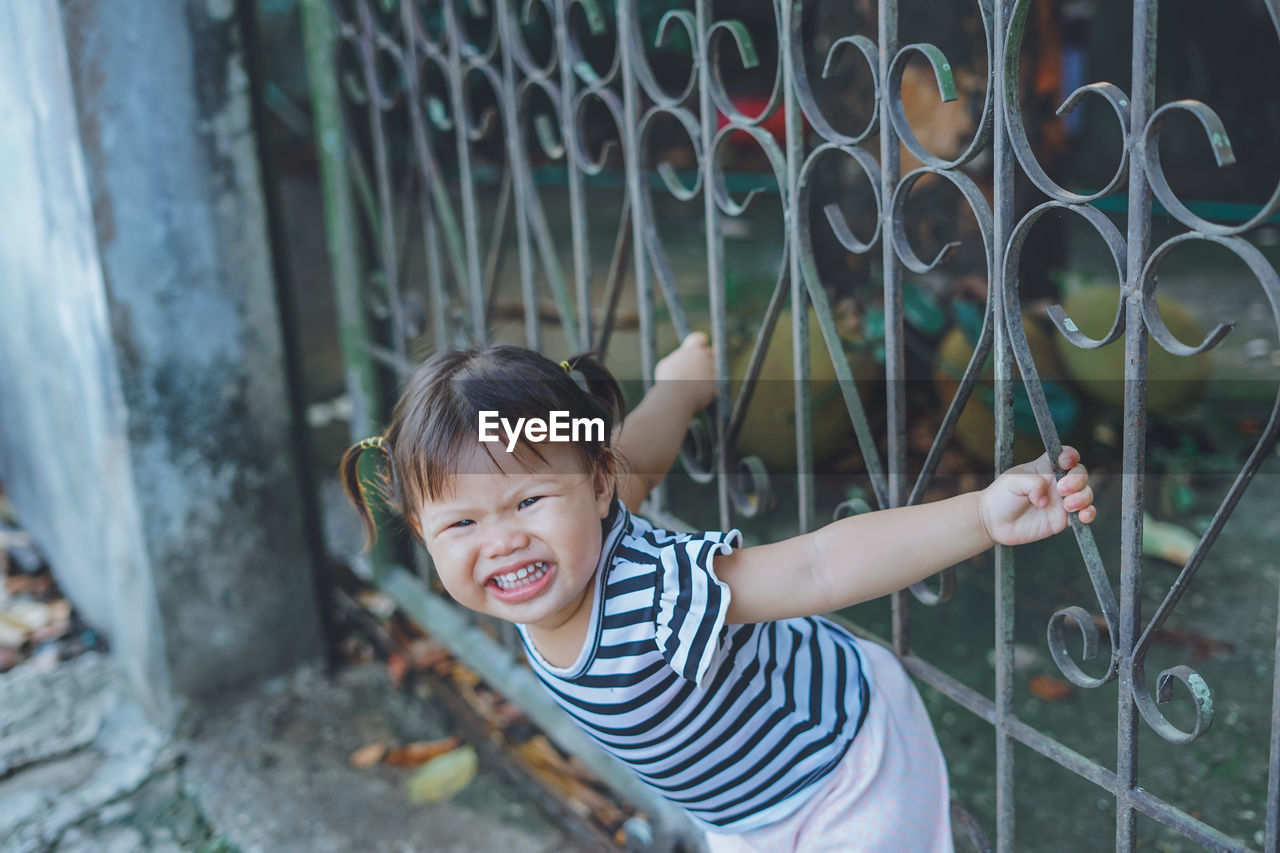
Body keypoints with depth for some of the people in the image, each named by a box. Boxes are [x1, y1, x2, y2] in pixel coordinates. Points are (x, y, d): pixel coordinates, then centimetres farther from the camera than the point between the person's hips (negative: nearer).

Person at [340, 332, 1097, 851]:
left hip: (848, 776, -8)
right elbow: (637, 449, -3)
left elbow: (817, 567, -47)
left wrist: (982, 516, -56)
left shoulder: (657, 600, -40)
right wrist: (681, 381, 16)